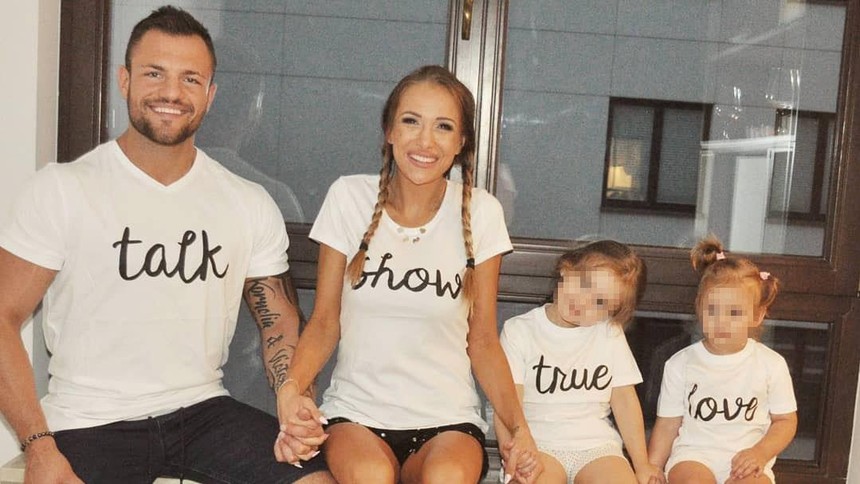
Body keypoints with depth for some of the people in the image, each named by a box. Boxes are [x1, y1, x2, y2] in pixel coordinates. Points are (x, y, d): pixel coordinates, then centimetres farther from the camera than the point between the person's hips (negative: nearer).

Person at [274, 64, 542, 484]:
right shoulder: (349, 197, -4)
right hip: (355, 412, 0)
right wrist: (292, 387, -18)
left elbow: (482, 339, 3)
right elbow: (324, 322, 1)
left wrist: (518, 426, -11)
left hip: (448, 420, 0)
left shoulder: (480, 212, -3)